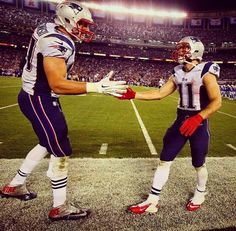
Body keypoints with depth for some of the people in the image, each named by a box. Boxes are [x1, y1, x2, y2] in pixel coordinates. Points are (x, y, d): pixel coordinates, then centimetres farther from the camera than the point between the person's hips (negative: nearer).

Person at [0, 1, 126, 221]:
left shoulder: (49, 29, 7)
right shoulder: (57, 43, -24)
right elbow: (57, 85, -30)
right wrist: (98, 87, -31)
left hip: (37, 96, 10)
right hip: (39, 100, -10)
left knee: (48, 143, 23)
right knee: (61, 152, -1)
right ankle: (60, 207, 16)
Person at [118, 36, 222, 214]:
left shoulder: (205, 73, -14)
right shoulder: (178, 74, 5)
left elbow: (217, 101, -17)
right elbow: (159, 94, 5)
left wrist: (197, 118, -28)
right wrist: (133, 95, -3)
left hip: (199, 122, -6)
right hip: (181, 120, 6)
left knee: (198, 163, 11)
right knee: (165, 160, 4)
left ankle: (200, 193, 41)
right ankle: (153, 200, 13)